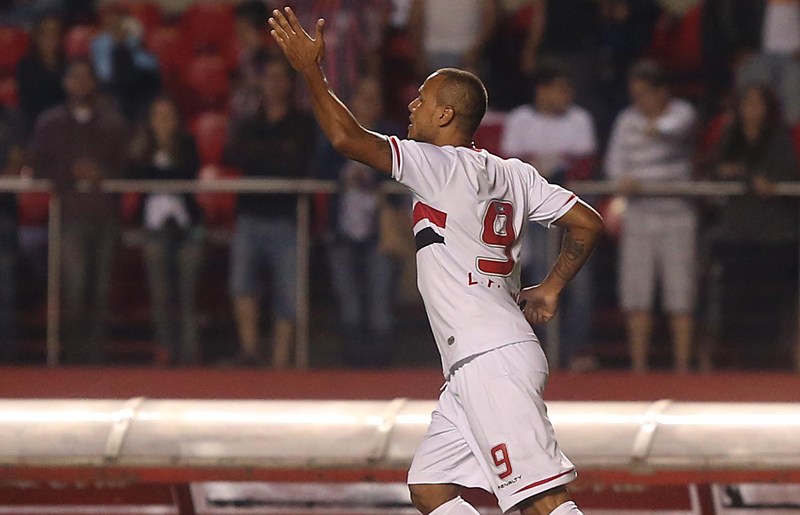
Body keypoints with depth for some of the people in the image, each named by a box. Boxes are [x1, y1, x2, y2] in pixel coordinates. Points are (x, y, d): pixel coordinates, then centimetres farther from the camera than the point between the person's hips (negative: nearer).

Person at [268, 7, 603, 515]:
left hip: (494, 359, -10)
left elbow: (348, 138, -15)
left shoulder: (444, 166, -9)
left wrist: (310, 69, -4)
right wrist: (551, 289, 22)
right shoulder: (514, 174, 16)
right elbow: (588, 223, 16)